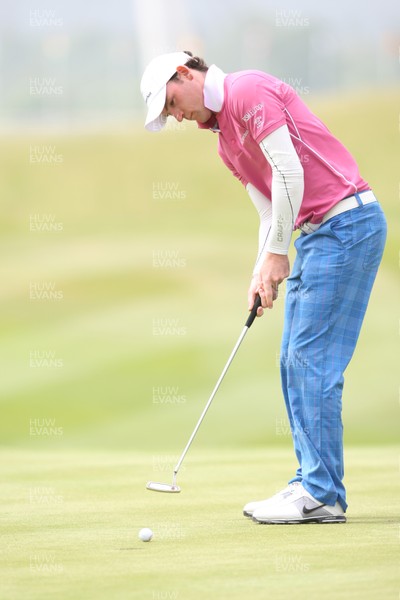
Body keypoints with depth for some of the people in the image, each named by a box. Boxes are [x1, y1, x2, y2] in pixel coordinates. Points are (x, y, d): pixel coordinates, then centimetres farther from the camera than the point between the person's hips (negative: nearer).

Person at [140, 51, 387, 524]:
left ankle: (321, 495, -9)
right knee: (295, 361, 8)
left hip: (346, 222, -10)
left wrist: (277, 253, -12)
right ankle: (313, 482, 10)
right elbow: (269, 210, 20)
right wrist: (263, 272, 5)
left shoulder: (248, 91, -10)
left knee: (311, 358, -11)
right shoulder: (225, 140, 20)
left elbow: (289, 171, -17)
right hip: (316, 234, 10)